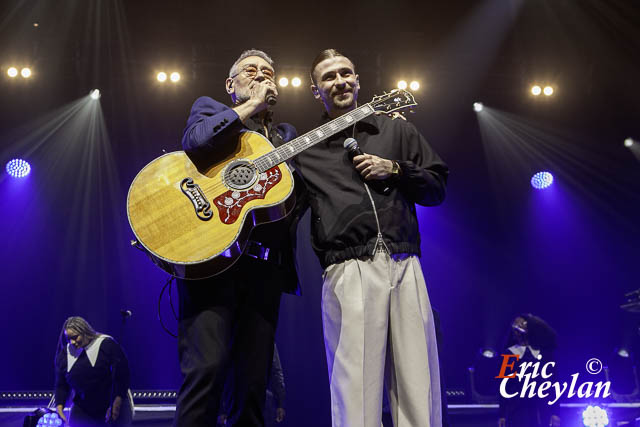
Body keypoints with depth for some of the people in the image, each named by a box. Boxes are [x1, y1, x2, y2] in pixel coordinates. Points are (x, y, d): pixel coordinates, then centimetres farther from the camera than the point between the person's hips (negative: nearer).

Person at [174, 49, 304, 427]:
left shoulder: (286, 135, 27)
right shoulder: (209, 109, 16)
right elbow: (195, 143, -8)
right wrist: (251, 106, -2)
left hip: (265, 266, 5)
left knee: (254, 381, 2)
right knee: (207, 367, -17)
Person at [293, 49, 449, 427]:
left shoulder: (397, 131, 20)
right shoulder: (305, 151, 15)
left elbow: (437, 188, 17)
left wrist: (395, 169, 3)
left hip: (404, 264, 2)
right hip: (349, 270, -1)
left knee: (418, 383, 0)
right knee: (356, 386, -5)